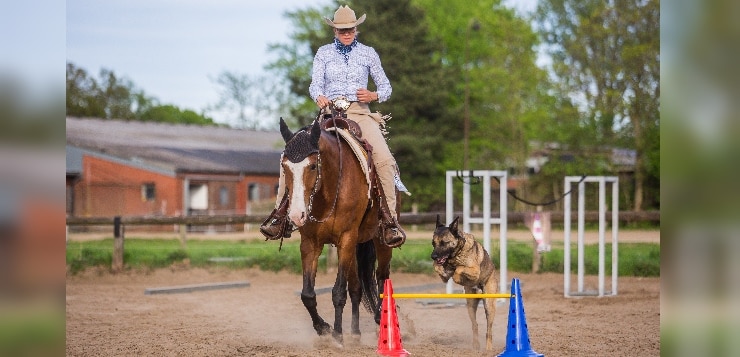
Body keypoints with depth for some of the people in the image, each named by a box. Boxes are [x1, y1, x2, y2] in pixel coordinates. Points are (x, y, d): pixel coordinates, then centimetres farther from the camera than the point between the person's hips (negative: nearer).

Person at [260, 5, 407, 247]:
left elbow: (385, 87, 14)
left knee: (384, 159, -27)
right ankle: (280, 212, -7)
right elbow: (315, 84, 1)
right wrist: (319, 97, -22)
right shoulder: (324, 53, 12)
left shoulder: (368, 53, 11)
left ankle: (390, 221, -22)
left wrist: (373, 96, -9)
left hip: (360, 113, -1)